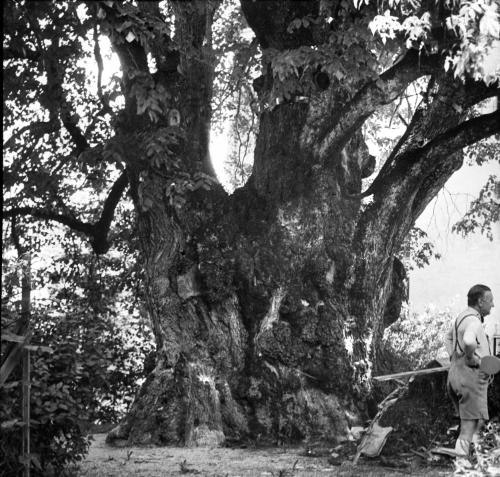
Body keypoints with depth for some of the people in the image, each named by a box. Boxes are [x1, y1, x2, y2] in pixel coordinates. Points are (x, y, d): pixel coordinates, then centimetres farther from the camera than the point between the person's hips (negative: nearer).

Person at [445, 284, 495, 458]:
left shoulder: (461, 317, 14)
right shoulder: (473, 321, -17)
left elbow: (449, 336, 35)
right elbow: (469, 341, -40)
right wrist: (471, 358, -21)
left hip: (455, 373, 10)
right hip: (471, 377, -10)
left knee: (477, 421, 16)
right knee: (471, 424, -6)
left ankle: (460, 455, 13)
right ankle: (461, 457, -9)